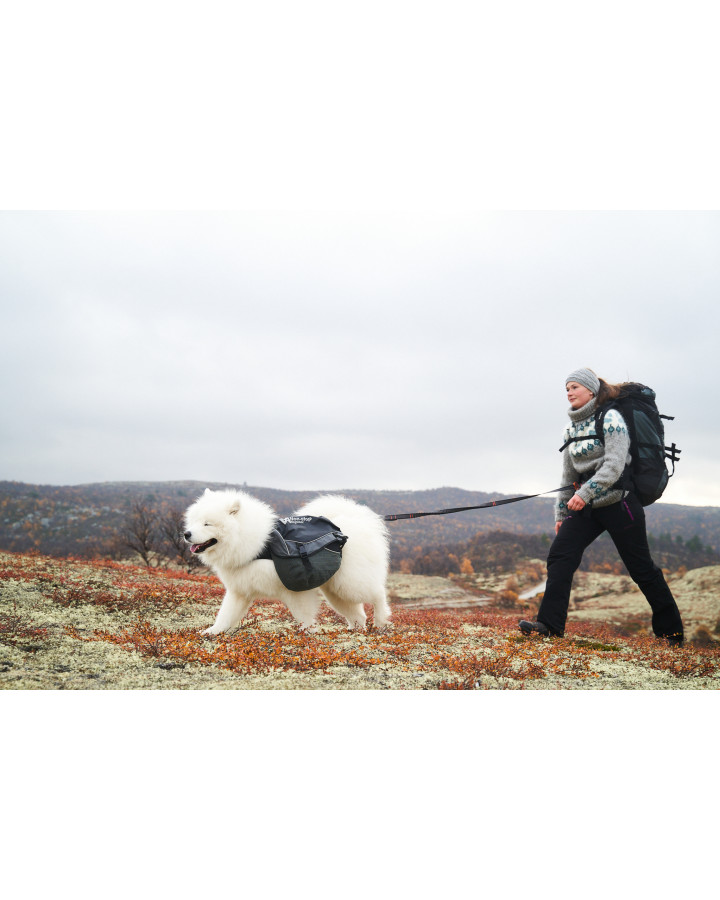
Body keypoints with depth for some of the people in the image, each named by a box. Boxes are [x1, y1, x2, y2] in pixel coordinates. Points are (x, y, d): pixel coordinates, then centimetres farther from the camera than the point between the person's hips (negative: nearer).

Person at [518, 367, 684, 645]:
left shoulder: (610, 418, -8)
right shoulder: (572, 428, 12)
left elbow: (614, 465, -19)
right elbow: (568, 475, 17)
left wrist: (585, 493, -26)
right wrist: (561, 512, 16)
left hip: (619, 502, -6)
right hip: (586, 506, 7)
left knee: (641, 567, 1)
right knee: (559, 556, -9)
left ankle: (671, 630, 16)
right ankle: (550, 624, -9)